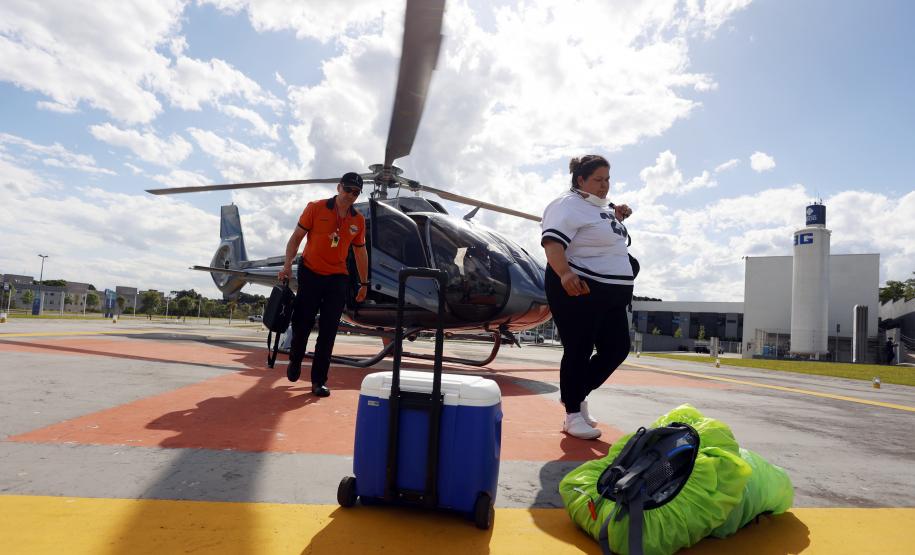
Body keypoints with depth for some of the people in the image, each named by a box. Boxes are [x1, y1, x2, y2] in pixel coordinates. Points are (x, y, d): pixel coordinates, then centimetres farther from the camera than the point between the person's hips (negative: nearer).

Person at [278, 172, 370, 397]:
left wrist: (364, 283, 15)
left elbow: (360, 252, 14)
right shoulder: (315, 208, -4)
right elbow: (296, 237, -1)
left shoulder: (358, 221, 4)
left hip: (337, 279, 2)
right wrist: (288, 264, -12)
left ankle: (319, 381, 9)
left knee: (328, 333, 1)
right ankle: (295, 361, 34)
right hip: (310, 274, -2)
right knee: (301, 323, 3)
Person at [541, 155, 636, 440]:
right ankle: (573, 415, 10)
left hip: (610, 291, 9)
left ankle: (578, 395, 27)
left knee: (617, 348, 11)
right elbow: (552, 242, -26)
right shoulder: (569, 205, -12)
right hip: (577, 289, -9)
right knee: (578, 351, -3)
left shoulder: (600, 206, 17)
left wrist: (618, 218, 15)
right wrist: (564, 274, -43)